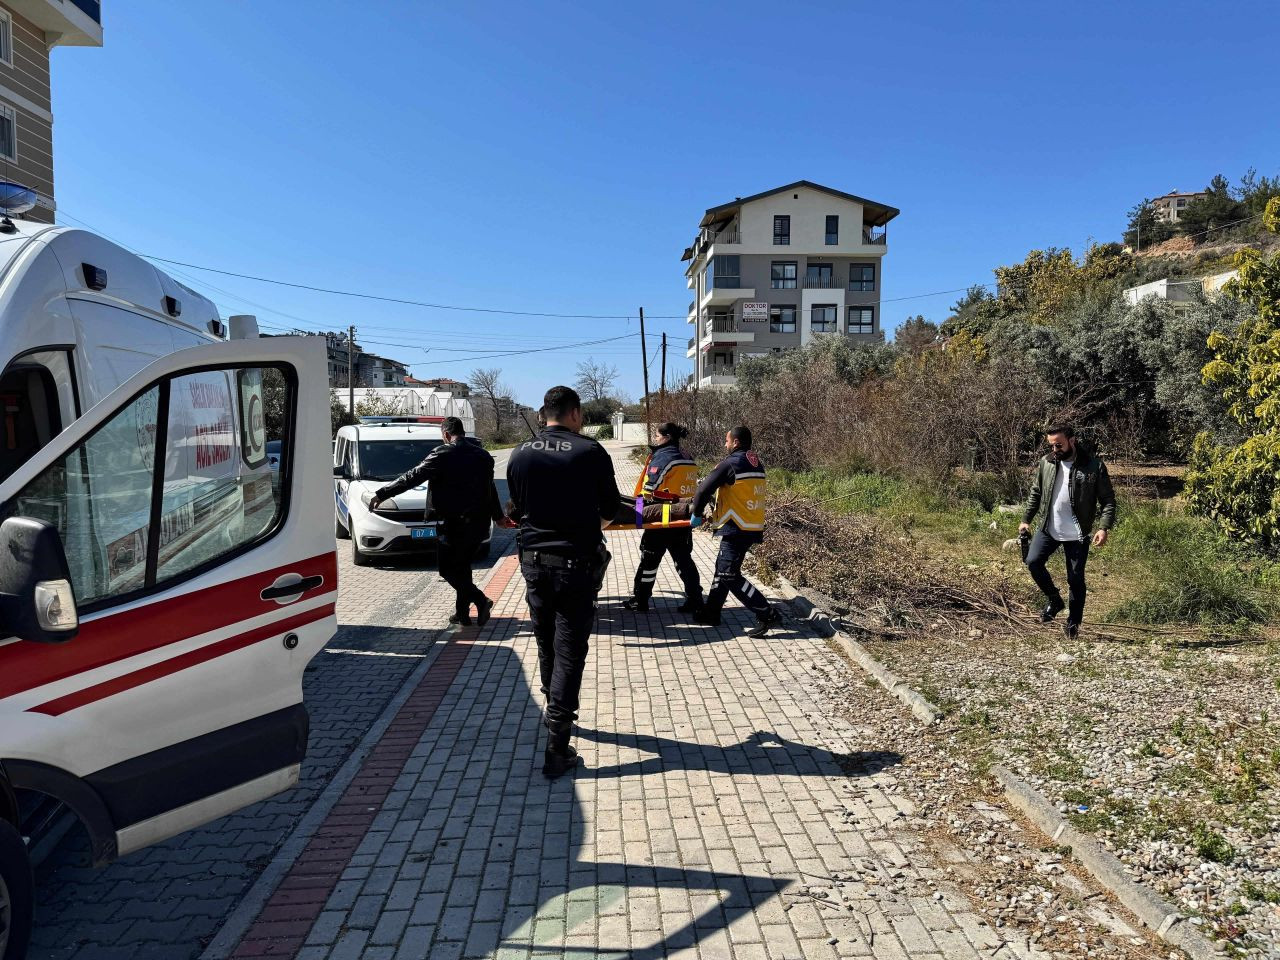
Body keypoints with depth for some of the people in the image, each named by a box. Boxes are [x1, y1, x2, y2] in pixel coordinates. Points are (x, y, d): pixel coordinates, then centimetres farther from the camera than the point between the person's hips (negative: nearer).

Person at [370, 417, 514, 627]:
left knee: (448, 568, 4)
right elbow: (490, 488, 22)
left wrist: (382, 494, -2)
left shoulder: (443, 454, -11)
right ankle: (462, 613, 19)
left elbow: (413, 477, -10)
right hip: (479, 522, 7)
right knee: (462, 566, 17)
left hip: (455, 523, -7)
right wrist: (497, 516, 35)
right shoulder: (483, 455, 10)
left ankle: (480, 600, -10)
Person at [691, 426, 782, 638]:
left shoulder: (731, 463, -14)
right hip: (753, 527, 9)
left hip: (736, 529, -9)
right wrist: (718, 511, 17)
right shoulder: (756, 464, 12)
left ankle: (767, 614, -8)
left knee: (729, 575, -7)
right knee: (722, 568, 17)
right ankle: (711, 613, 26)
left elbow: (705, 489, -13)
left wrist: (697, 513, 2)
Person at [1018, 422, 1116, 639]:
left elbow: (1108, 499, -5)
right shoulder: (1045, 462, 2)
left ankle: (1073, 622, 24)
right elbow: (1035, 493, 12)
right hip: (1048, 528, 3)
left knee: (1076, 579, 4)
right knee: (1033, 561, -13)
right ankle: (1054, 600, 12)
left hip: (1077, 534, -3)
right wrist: (1026, 519, 9)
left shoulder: (1094, 466, -9)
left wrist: (1104, 527, -16)